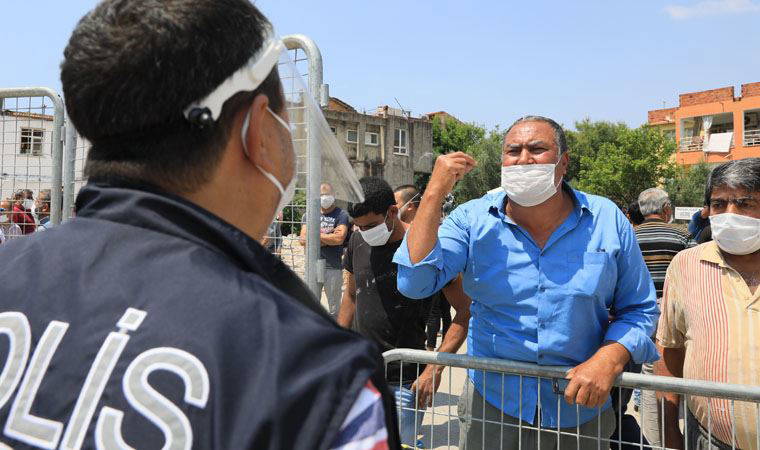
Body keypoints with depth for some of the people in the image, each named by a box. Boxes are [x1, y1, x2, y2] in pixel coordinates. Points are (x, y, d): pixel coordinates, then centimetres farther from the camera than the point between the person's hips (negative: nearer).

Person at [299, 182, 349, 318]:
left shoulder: (341, 215, 0)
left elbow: (340, 238, -14)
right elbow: (303, 240, 2)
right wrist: (329, 237, -7)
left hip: (333, 267, -3)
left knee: (334, 309, 5)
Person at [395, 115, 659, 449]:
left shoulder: (608, 221, -5)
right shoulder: (473, 220, -8)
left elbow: (638, 309, 2)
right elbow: (414, 283, -19)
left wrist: (609, 360, -18)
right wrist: (434, 193, -22)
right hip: (491, 404, 0)